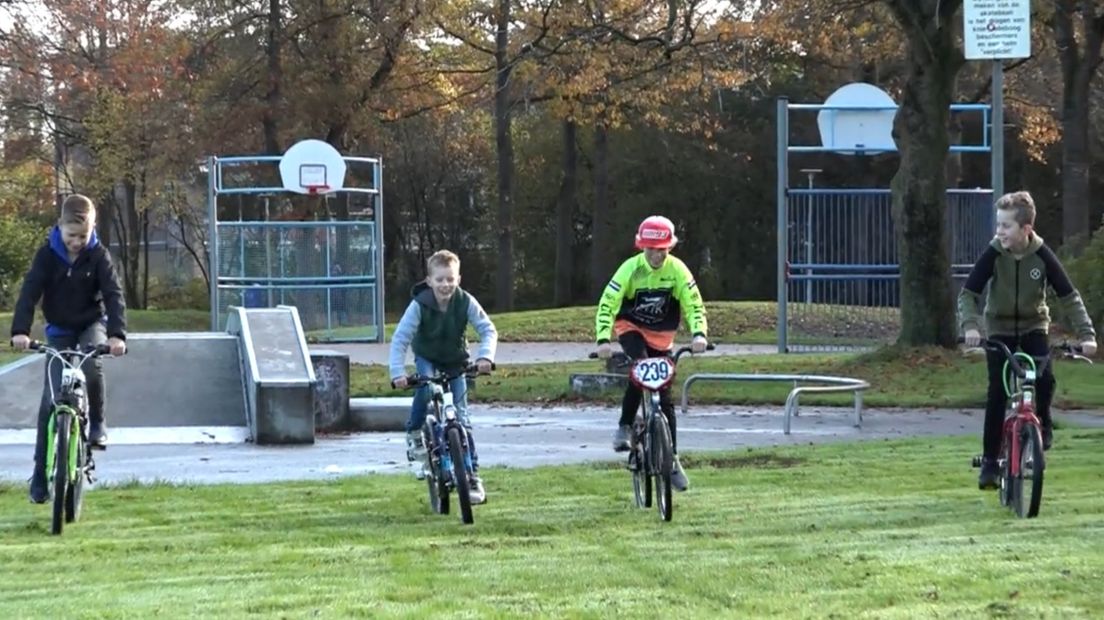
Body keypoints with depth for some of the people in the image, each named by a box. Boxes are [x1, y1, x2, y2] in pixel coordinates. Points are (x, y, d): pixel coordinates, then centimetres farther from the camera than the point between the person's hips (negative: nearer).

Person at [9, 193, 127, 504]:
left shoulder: (98, 256, -15)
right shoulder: (47, 255, -14)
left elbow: (113, 295, -23)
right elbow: (30, 292, -23)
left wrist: (117, 334, -40)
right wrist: (20, 331, -40)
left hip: (92, 324, -1)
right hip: (59, 330, 1)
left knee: (91, 364, -33)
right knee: (51, 397, -9)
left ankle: (97, 421, -7)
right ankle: (41, 471, -4)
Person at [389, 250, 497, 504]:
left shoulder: (465, 302, -21)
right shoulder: (420, 304, -25)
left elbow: (488, 330, -21)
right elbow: (400, 339, -27)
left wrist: (485, 356, -40)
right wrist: (397, 372, -39)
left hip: (456, 361, 1)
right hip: (427, 358, -1)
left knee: (461, 416, -6)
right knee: (425, 385, -35)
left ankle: (472, 475, -1)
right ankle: (414, 434, -11)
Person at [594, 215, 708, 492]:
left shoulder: (677, 270, -16)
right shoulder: (630, 269, -22)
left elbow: (694, 305, -14)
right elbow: (607, 304, -24)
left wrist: (699, 333, -33)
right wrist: (603, 339, -37)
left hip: (661, 336, 2)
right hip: (631, 328, -2)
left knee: (665, 397, 3)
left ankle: (672, 459, 11)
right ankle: (624, 427, -18)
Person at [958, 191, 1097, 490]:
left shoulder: (1042, 255, -19)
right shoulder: (994, 254, -20)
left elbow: (1069, 296, -17)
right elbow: (968, 293, -19)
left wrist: (1086, 333, -28)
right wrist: (970, 325, -38)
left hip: (1034, 325, 0)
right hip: (1000, 328, 0)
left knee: (1045, 377, -24)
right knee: (997, 393, -10)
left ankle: (1043, 422, 8)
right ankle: (990, 461, -2)